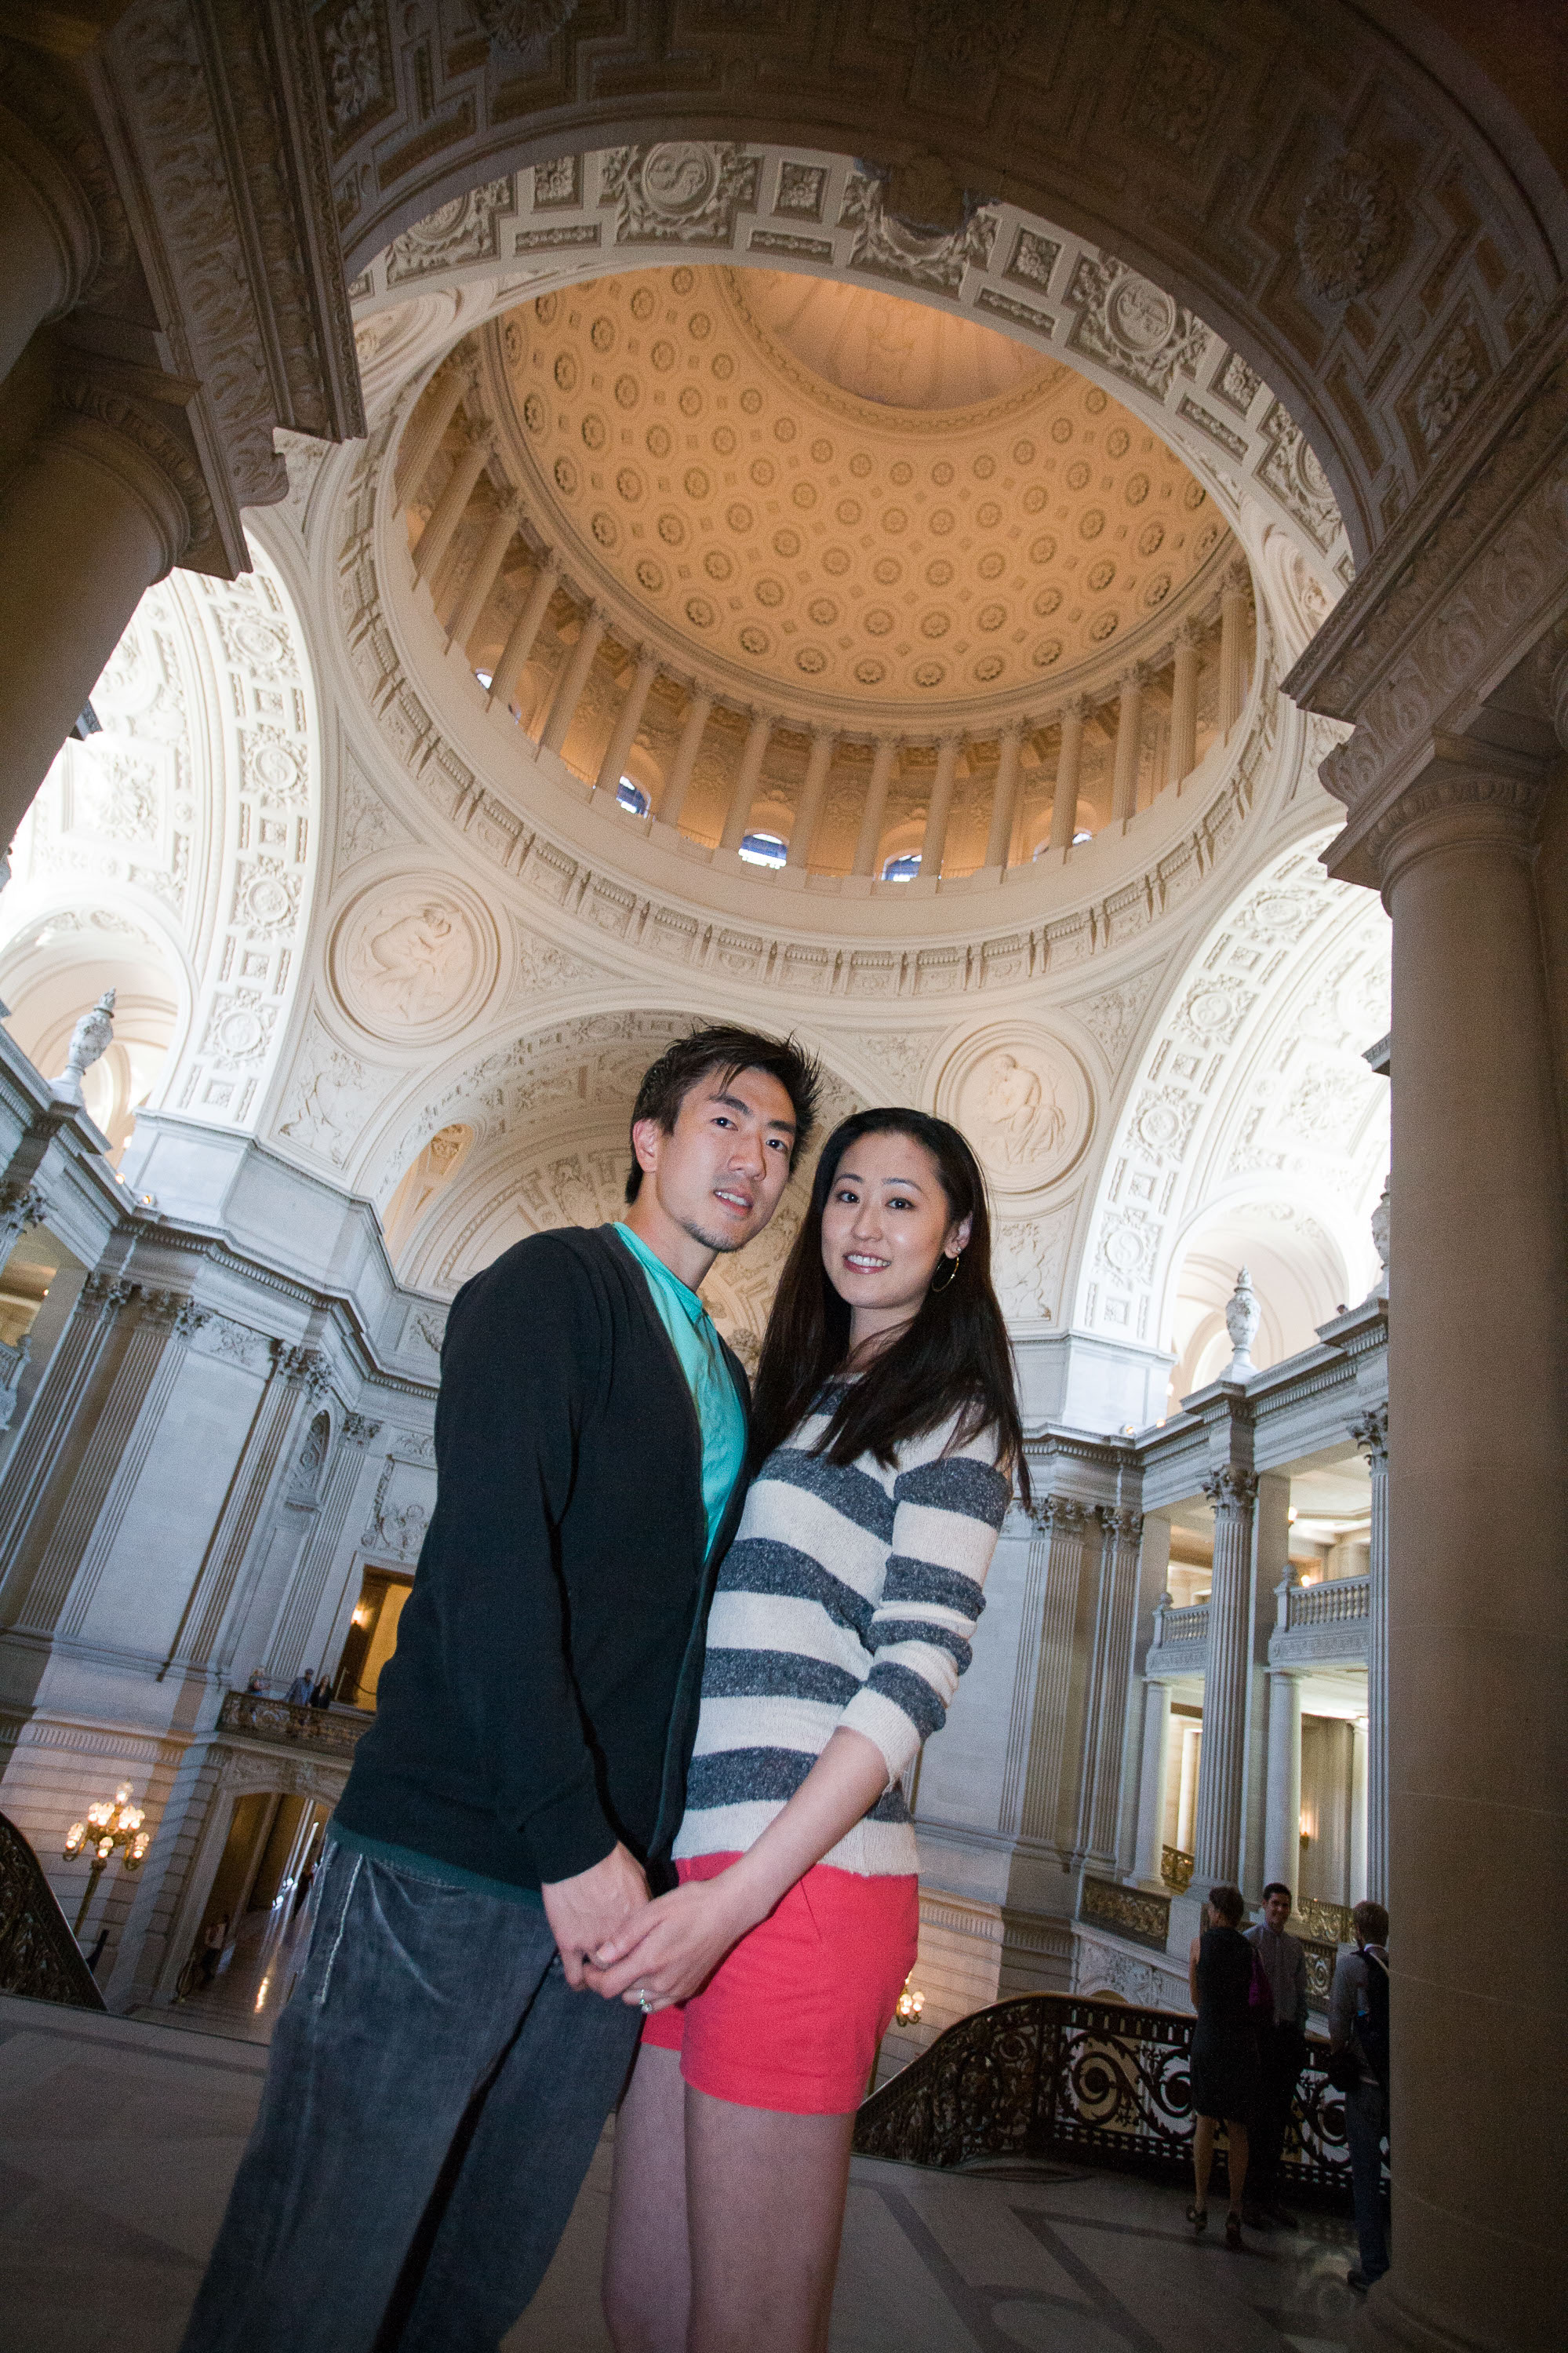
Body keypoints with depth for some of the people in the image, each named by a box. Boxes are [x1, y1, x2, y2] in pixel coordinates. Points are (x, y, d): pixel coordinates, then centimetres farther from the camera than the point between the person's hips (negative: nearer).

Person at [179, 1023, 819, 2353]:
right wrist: (570, 1838, -18)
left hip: (610, 1881, 6)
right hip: (457, 1860, -6)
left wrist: (641, 1860, 7)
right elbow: (490, 1554, -15)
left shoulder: (728, 1385, 17)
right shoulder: (559, 1280, -4)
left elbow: (679, 1624, 17)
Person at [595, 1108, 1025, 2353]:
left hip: (803, 1884, -7)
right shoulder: (799, 1398, 20)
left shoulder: (951, 1415, -3)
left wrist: (738, 1896, -20)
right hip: (700, 1872, 7)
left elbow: (919, 1669, -14)